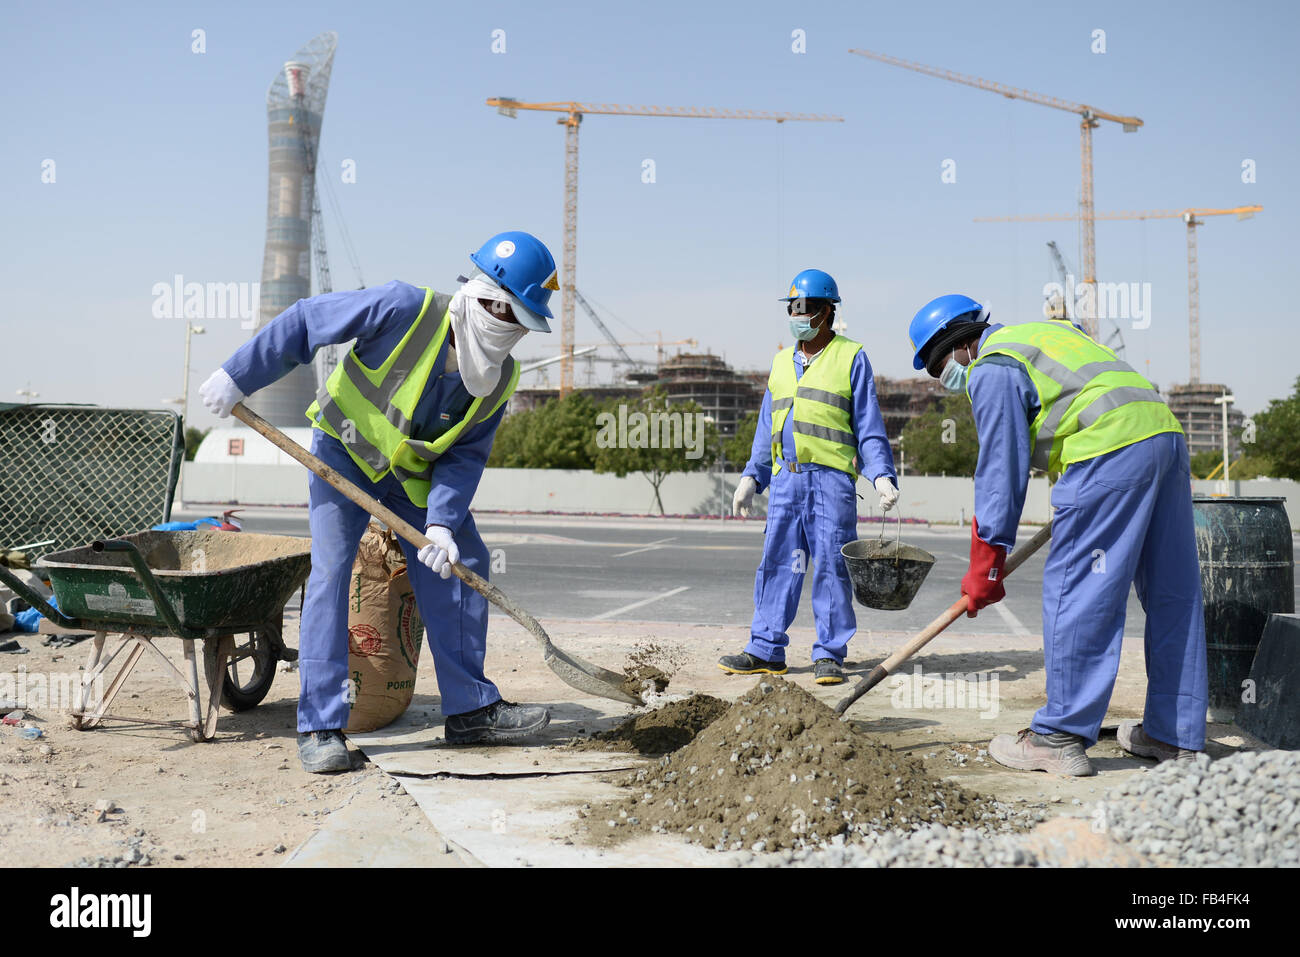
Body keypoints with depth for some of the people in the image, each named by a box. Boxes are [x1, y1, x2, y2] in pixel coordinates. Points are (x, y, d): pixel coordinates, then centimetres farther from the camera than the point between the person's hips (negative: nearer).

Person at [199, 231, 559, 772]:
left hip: (416, 472, 5)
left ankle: (470, 710, 12)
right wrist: (237, 377, -18)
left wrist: (442, 522, -26)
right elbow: (305, 321, -21)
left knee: (461, 566, 0)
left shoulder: (500, 379, -13)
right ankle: (320, 726, -8)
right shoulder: (406, 310, -29)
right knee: (331, 569, -16)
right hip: (344, 452, -5)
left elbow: (465, 455, -11)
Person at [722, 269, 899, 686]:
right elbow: (767, 428, 23)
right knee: (777, 563, 4)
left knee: (831, 565, -4)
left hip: (832, 476, -4)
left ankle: (829, 655, 5)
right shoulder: (781, 363, 20)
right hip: (785, 478, 5)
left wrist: (882, 475, -9)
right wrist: (751, 476, 15)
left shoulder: (851, 358, 6)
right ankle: (766, 650, 11)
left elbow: (869, 426, 3)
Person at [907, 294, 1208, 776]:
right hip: (1165, 429, 10)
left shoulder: (991, 370, 0)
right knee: (1172, 595, 11)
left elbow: (1001, 470, -5)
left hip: (1112, 449, -10)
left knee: (1075, 592, -6)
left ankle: (1062, 739, -3)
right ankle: (1176, 734, 19)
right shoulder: (1046, 331, 28)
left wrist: (985, 563, 0)